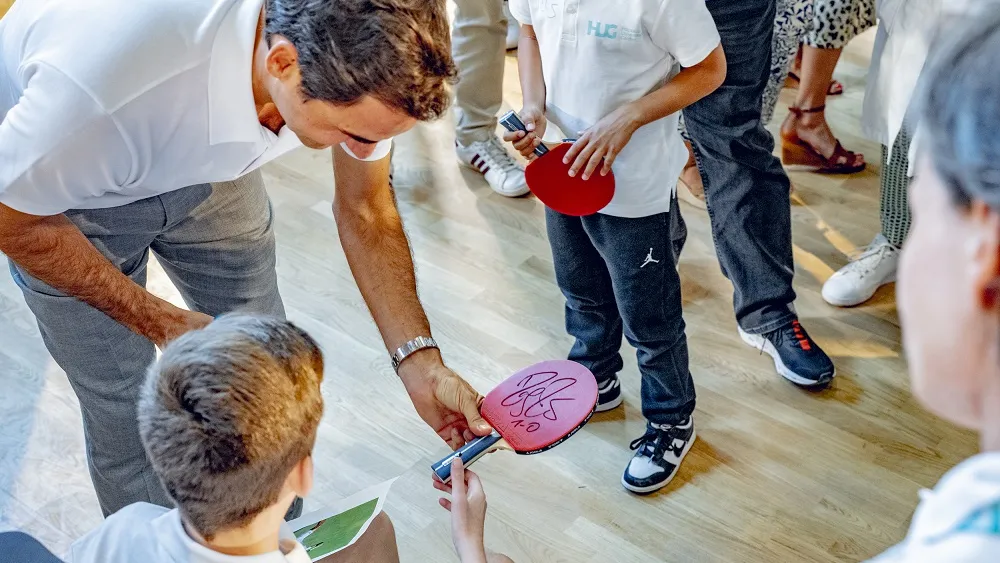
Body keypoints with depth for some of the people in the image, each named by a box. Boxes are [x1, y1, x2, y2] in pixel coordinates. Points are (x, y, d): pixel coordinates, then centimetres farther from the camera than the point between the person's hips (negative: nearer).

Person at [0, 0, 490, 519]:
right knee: (125, 408, 3)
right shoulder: (107, 75, -45)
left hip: (205, 164, 4)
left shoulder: (353, 55, -30)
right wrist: (161, 321, -22)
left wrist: (420, 363, -19)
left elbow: (364, 210, -12)